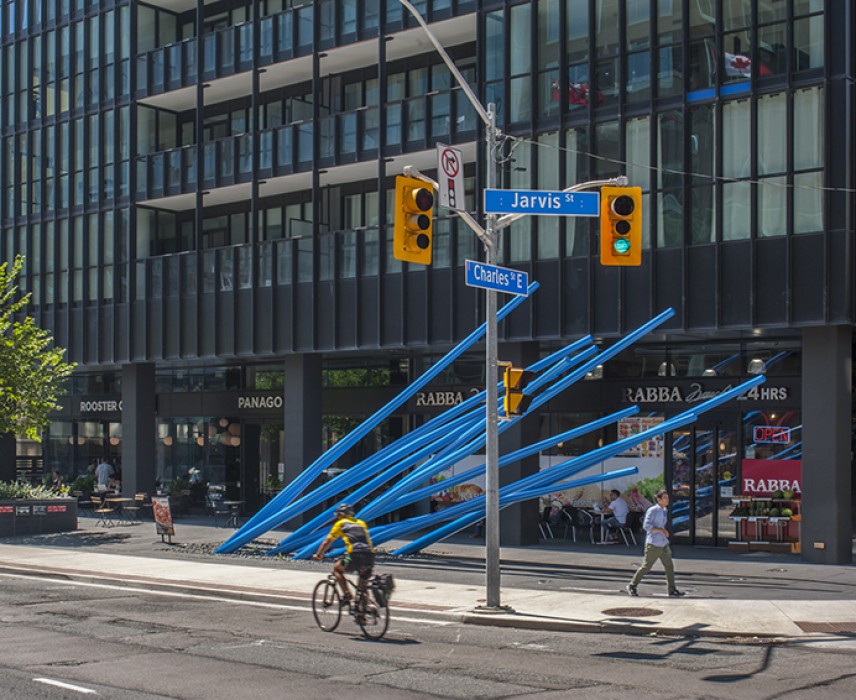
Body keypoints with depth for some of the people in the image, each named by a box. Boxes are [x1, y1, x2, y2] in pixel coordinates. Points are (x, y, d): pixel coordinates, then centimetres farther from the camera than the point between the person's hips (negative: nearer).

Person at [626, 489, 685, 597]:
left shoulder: (665, 510, 12)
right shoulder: (652, 511, -13)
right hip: (653, 544, -7)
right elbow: (646, 526, -20)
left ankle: (672, 590, 7)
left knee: (669, 566, 2)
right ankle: (632, 585, 13)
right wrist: (661, 530, -26)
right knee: (646, 567, 0)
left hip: (664, 544, 7)